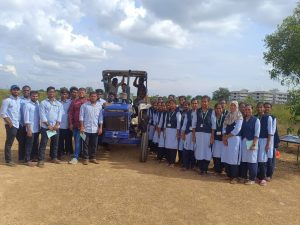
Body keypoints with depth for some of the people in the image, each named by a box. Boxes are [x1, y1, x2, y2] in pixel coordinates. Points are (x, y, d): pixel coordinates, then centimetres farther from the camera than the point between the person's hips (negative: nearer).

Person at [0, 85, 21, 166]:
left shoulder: (19, 100, 12)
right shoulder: (7, 100, -7)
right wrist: (10, 123, -16)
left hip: (19, 125, 7)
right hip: (11, 125, -7)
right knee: (9, 143, -1)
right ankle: (8, 160, 6)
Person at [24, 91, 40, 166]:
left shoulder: (38, 104, 8)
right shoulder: (28, 105, -9)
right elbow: (26, 118, -12)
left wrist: (40, 127, 9)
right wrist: (29, 129, -16)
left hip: (37, 128, 6)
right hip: (31, 129, -6)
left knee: (36, 144, 13)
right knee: (29, 145, 0)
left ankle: (33, 157, 25)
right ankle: (28, 160, 7)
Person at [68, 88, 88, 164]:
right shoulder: (74, 102, 8)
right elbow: (70, 113, 7)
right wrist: (70, 123, 2)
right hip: (75, 125, 4)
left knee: (78, 141, -7)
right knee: (77, 141, 12)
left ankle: (75, 157, -5)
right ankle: (79, 154, 25)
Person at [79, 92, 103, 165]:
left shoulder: (99, 106, 6)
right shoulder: (84, 105, -2)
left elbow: (100, 118, 7)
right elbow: (81, 116, -2)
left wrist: (100, 128, 2)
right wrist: (82, 126, -9)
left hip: (95, 129, 3)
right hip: (86, 128, -2)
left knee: (94, 145, 9)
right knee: (86, 144, 3)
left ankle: (93, 158, 20)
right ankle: (85, 158, 12)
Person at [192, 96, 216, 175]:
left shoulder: (211, 112, -3)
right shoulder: (197, 111, 3)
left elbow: (213, 125, -3)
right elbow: (194, 124, 5)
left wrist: (212, 136, -6)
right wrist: (193, 135, 1)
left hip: (208, 134, -2)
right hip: (198, 133, 2)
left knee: (207, 151, 3)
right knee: (199, 151, 6)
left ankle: (205, 169, 17)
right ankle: (201, 169, 18)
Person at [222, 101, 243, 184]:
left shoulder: (239, 117, -6)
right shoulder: (228, 116, 14)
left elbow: (237, 129, -13)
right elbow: (224, 127, 11)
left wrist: (227, 136, -8)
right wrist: (224, 137, -3)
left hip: (235, 139, -6)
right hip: (227, 139, 6)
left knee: (234, 158, -5)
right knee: (227, 157, 8)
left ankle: (234, 177, 2)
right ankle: (229, 175, 18)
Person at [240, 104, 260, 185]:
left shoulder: (256, 120, -5)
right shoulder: (242, 120, 7)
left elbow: (257, 133, -9)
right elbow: (241, 131, 8)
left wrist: (254, 144, -14)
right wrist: (241, 141, 0)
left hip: (252, 142, -4)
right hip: (243, 142, 5)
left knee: (252, 160, 0)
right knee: (243, 160, 10)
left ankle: (252, 179, 11)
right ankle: (244, 177, 23)